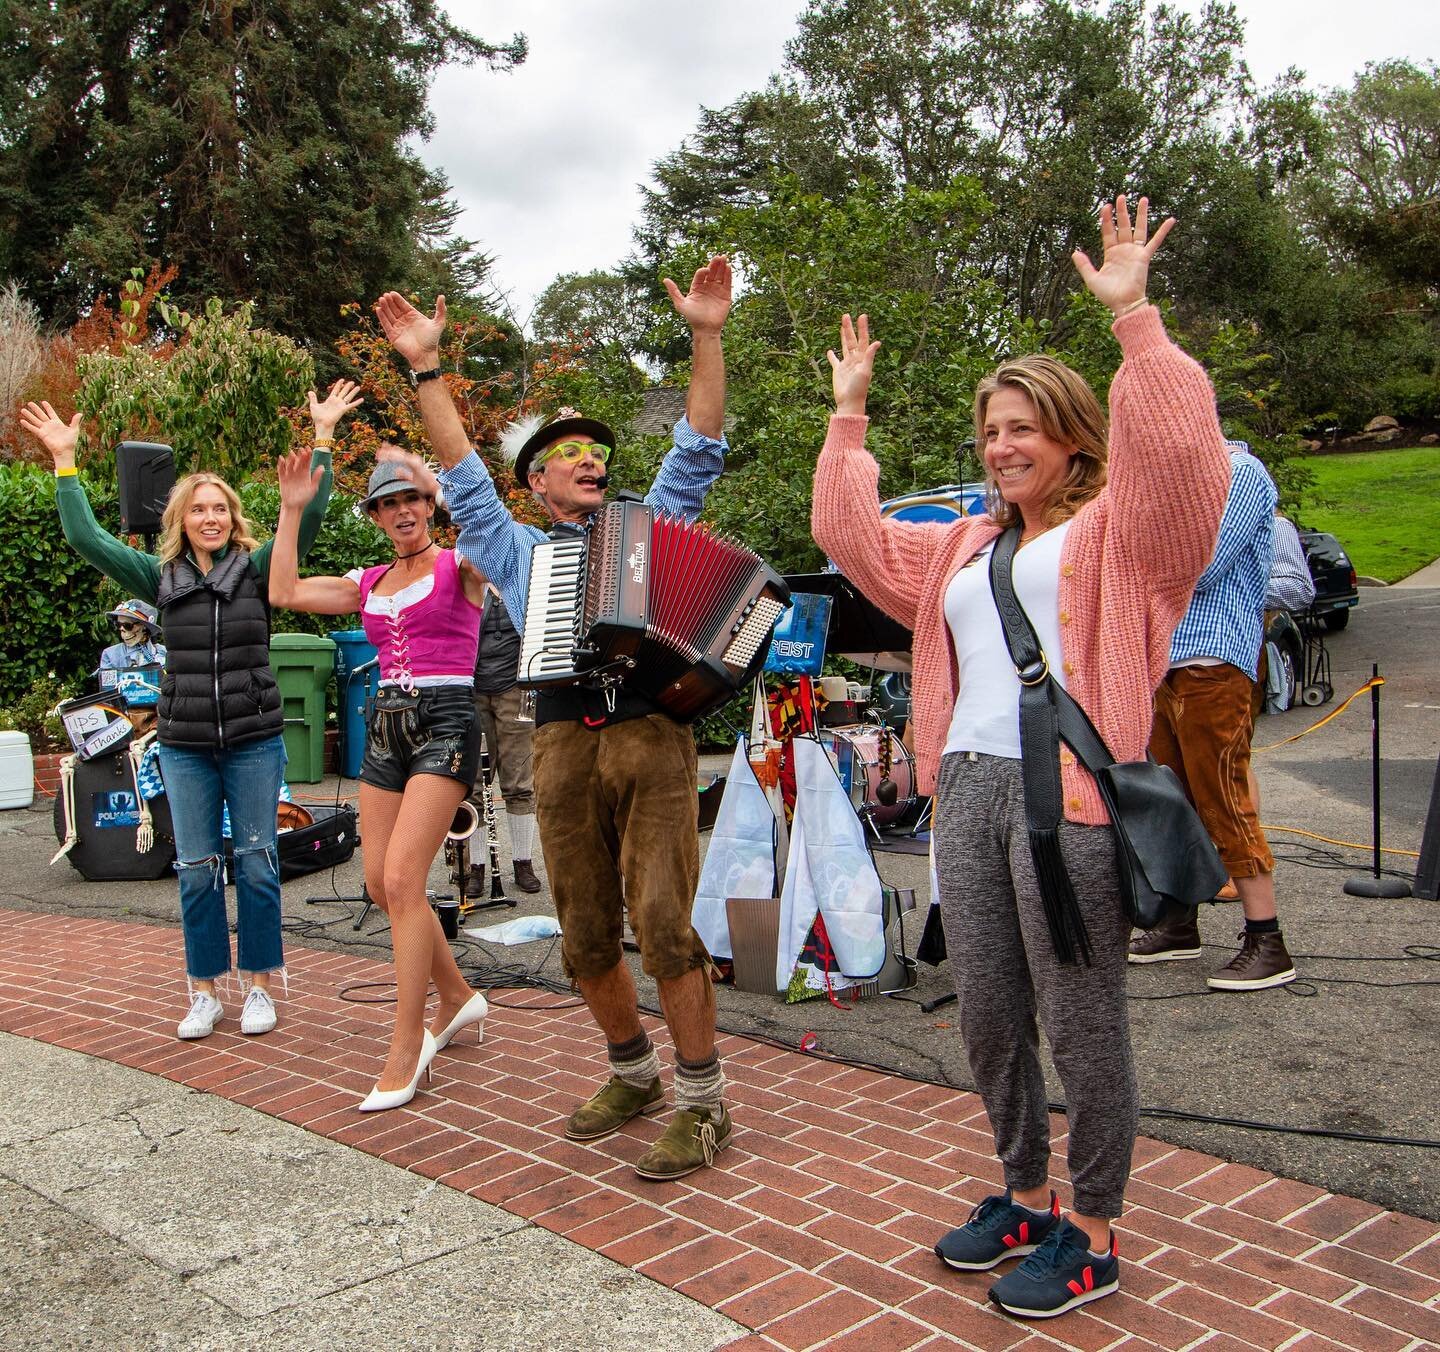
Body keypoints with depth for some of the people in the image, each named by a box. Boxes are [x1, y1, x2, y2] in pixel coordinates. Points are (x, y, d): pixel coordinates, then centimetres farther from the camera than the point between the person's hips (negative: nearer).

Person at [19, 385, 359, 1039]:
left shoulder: (257, 569, 0)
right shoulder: (161, 578, 6)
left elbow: (307, 515, -10)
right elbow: (86, 538, 1)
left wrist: (323, 437, -14)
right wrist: (64, 459, -1)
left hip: (255, 742, -2)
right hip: (184, 746, 2)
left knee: (257, 862, 3)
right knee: (197, 868, 6)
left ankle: (259, 986, 15)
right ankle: (204, 992, 18)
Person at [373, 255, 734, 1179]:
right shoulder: (520, 549, 25)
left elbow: (700, 447, 14)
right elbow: (463, 474, 21)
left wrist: (707, 337, 6)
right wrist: (426, 368, 16)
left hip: (651, 736, -3)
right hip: (563, 747, 3)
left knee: (665, 921, -10)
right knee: (585, 936, 7)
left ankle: (702, 1102, 0)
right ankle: (634, 1071, 27)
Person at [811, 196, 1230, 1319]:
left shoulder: (1119, 528, 2)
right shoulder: (966, 546, 23)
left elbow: (1176, 454, -17)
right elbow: (855, 539, 24)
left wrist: (1133, 317, -17)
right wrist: (851, 412, 24)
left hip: (1070, 791, -7)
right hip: (969, 785, 7)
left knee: (1082, 1024, 2)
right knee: (988, 1017, 13)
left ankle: (1092, 1236, 18)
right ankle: (1026, 1197, 32)